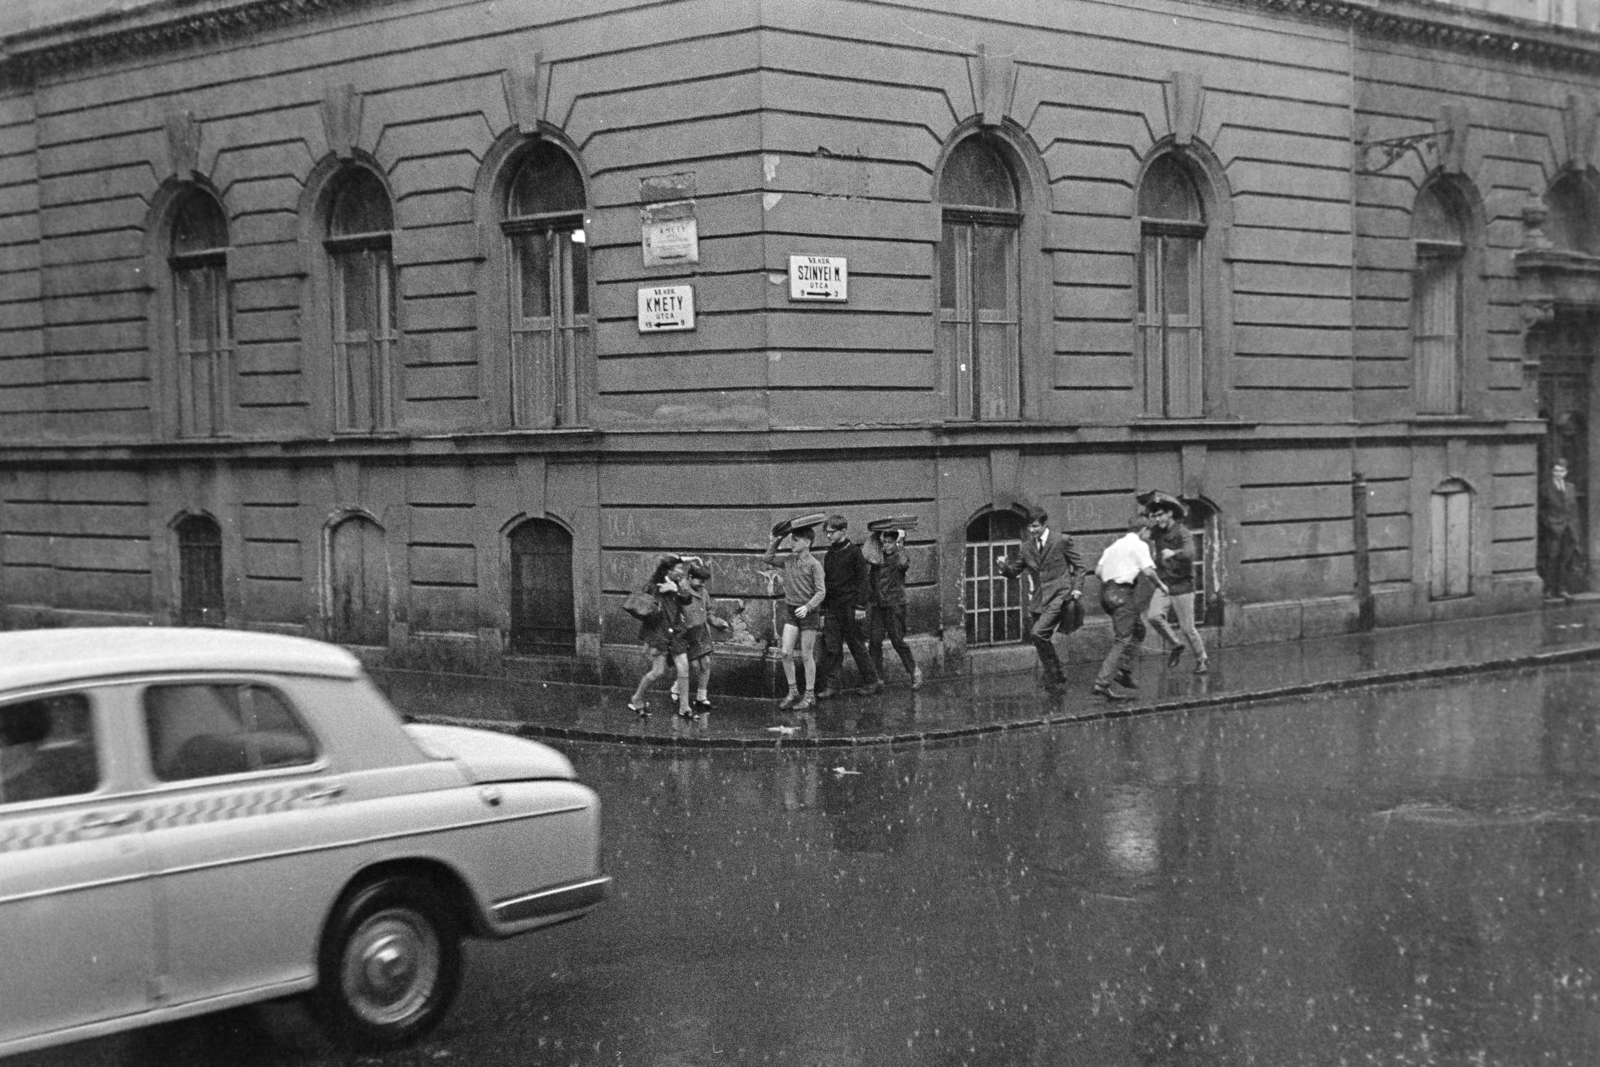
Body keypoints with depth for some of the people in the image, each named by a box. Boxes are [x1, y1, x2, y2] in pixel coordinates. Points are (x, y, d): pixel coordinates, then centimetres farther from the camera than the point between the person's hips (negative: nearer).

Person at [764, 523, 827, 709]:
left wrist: (807, 607, -27)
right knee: (786, 652, -2)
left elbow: (821, 591, -14)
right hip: (790, 610, 5)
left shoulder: (814, 564, -12)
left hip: (808, 612, -5)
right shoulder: (789, 561, 5)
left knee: (806, 656, 1)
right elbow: (767, 559, 18)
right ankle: (793, 692, 10)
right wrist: (776, 541, 7)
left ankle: (809, 695, 12)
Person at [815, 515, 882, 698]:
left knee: (856, 645, 2)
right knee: (830, 647, 0)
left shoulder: (854, 552, -7)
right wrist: (823, 610, 15)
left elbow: (863, 580, -8)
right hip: (832, 607, 6)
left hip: (849, 606, -6)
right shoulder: (829, 555, 12)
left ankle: (872, 681, 14)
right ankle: (830, 684, 2)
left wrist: (860, 606, -14)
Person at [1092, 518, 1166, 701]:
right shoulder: (1139, 545, -2)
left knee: (1138, 630, 21)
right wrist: (1160, 585, 3)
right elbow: (1148, 571, -14)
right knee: (1122, 640, -8)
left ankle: (1124, 671, 13)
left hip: (1106, 589, 8)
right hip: (1123, 593, -8)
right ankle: (1102, 683, -17)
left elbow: (1098, 570, 16)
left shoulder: (1115, 545, 20)